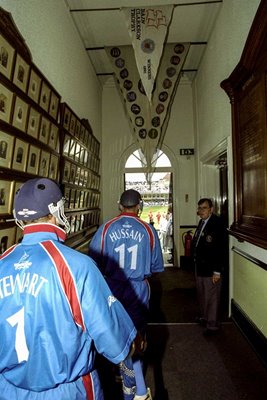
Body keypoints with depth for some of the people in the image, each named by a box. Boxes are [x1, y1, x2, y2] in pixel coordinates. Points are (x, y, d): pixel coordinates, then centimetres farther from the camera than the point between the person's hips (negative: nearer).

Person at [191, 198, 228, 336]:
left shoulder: (217, 224, -18)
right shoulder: (202, 222, 8)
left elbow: (222, 249, -21)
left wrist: (217, 271, -20)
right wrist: (195, 260, 9)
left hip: (211, 269, -8)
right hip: (200, 267, 8)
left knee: (211, 298, 6)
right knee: (202, 295, 22)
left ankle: (213, 325, 23)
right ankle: (204, 317, 41)